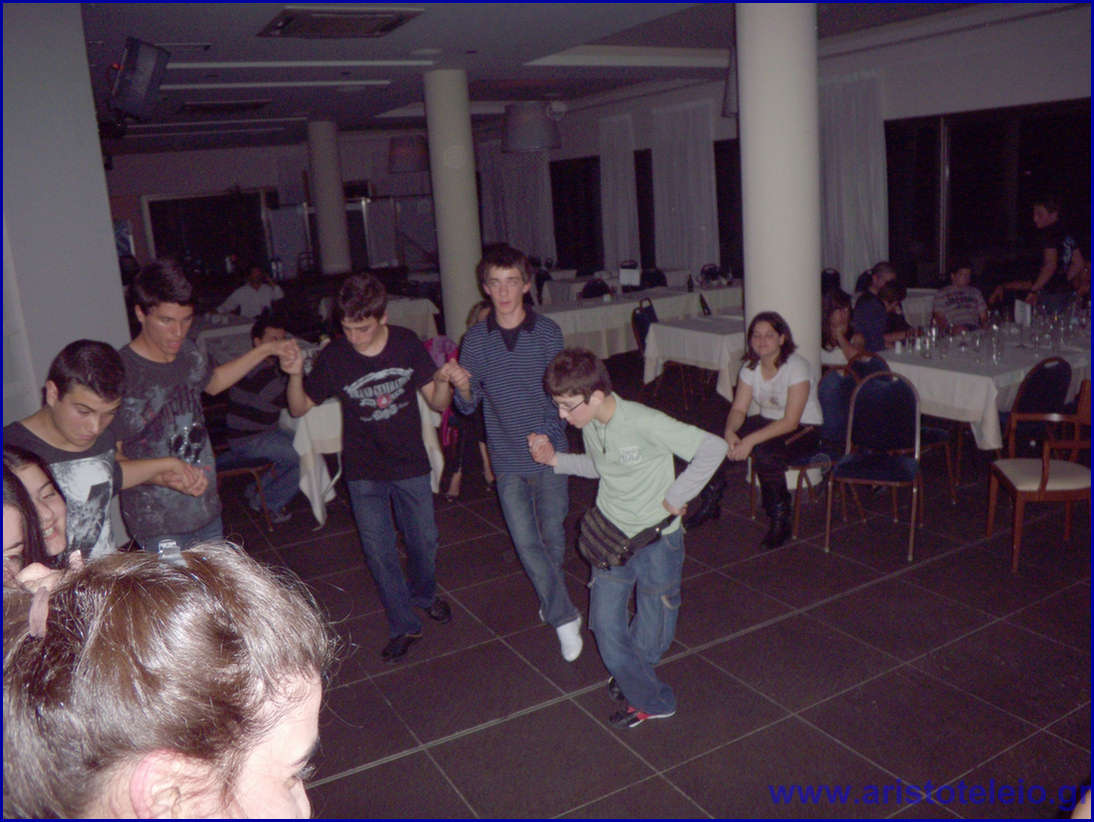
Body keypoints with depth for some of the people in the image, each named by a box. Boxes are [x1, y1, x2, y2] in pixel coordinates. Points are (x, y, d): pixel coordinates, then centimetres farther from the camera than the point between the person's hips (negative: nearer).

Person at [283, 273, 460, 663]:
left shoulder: (407, 344, -11)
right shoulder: (333, 357, -14)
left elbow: (438, 403, -5)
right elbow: (300, 408, -3)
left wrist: (442, 381, -27)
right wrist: (295, 375, -23)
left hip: (411, 464, 1)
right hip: (364, 471, -1)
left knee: (424, 541, 15)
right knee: (379, 552, 5)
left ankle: (423, 593, 46)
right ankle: (404, 626, 25)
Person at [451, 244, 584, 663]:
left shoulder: (548, 332, -5)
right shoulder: (475, 339, -1)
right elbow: (468, 405, 2)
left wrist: (550, 435, -12)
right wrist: (463, 388, -20)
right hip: (507, 457, 1)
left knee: (553, 534, 6)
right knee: (526, 541, 0)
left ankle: (550, 597, 35)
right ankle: (564, 617, 13)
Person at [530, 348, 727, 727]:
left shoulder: (644, 423, -27)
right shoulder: (589, 425, -3)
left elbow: (714, 447, -25)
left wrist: (675, 497, -19)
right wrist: (554, 459, 3)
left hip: (657, 538, -6)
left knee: (650, 637, 10)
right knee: (606, 622, 4)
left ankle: (633, 678, 41)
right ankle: (650, 699, 26)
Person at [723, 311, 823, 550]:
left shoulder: (797, 366, -20)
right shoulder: (750, 366, -1)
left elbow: (791, 421, -25)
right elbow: (739, 409, -2)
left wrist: (751, 440, -34)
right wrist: (730, 431, -26)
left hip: (803, 429, -6)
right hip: (766, 422, 6)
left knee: (765, 454, -36)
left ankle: (780, 522, -16)